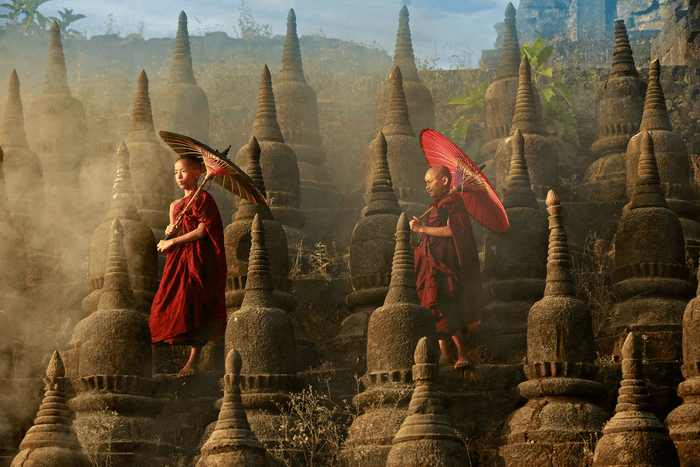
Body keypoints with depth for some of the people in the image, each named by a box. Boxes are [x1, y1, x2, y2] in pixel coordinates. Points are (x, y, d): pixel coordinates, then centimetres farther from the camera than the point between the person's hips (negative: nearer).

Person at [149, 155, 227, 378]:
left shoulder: (203, 199, -3)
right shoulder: (176, 205, 20)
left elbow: (202, 231, -12)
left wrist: (174, 241, -7)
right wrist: (170, 233, 1)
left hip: (198, 258, -7)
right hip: (177, 260, 7)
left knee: (194, 307, -14)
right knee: (168, 305, -2)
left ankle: (194, 360, -15)